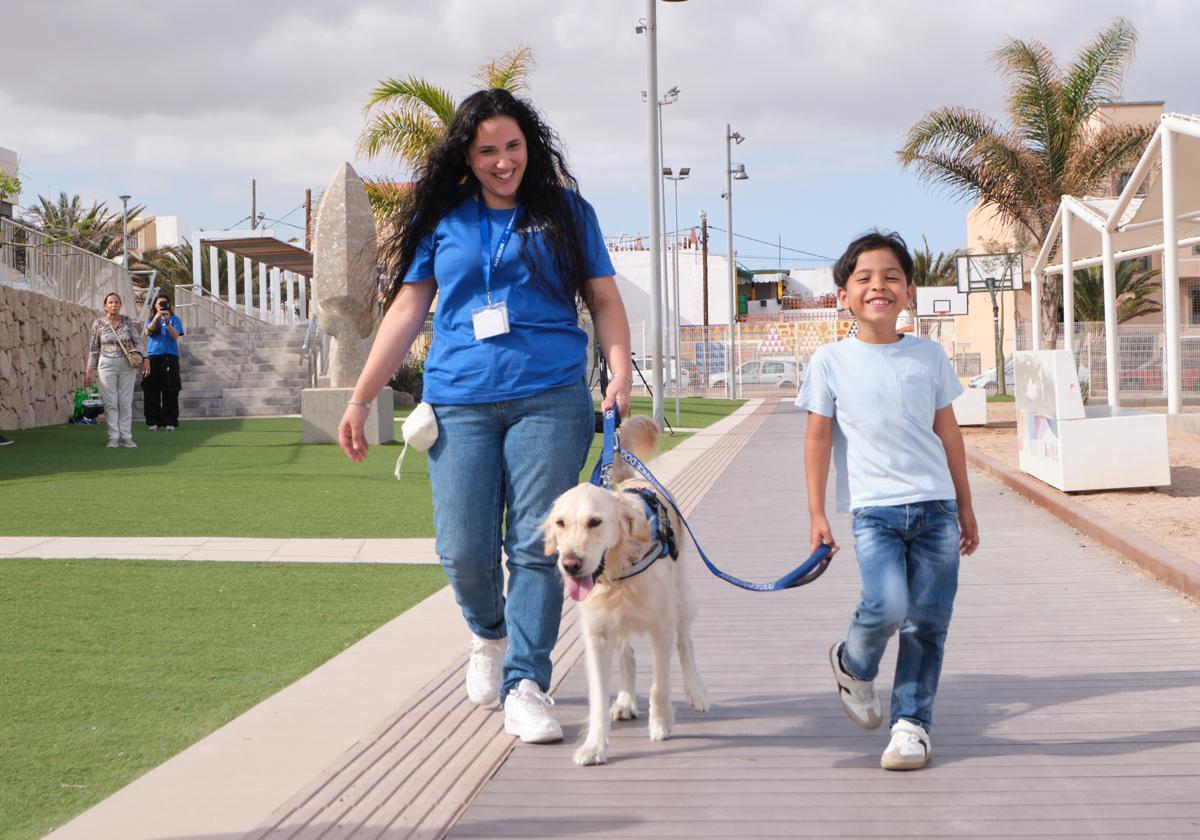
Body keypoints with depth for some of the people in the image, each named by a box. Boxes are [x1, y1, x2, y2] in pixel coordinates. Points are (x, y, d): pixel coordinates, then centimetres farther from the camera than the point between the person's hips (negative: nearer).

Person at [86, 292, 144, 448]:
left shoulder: (128, 321, 1)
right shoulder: (98, 323, 0)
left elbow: (137, 341, 2)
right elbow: (94, 349, 5)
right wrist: (90, 371, 4)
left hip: (127, 365, 1)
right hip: (107, 365, -1)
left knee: (126, 402, 3)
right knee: (110, 402, -2)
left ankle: (126, 437, 7)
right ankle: (113, 438, 2)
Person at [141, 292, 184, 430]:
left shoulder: (174, 319, 8)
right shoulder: (151, 319, 13)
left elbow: (175, 336, -4)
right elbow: (147, 332, -6)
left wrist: (167, 321, -17)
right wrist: (157, 317, -15)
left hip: (169, 357, -1)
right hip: (153, 357, 2)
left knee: (170, 390, -4)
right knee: (152, 390, -1)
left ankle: (169, 421, 0)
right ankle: (153, 421, 6)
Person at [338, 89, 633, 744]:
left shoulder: (565, 213, 11)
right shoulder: (443, 220, 12)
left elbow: (604, 298, 11)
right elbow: (406, 309, 14)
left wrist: (620, 369, -6)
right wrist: (360, 398, 10)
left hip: (550, 399, -1)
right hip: (460, 403, 1)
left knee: (537, 544, -8)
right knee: (464, 551, -2)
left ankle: (524, 686, -5)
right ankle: (489, 635, 29)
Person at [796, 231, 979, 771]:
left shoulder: (928, 356, 7)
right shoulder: (832, 361, 1)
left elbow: (947, 432, 14)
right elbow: (818, 438, 3)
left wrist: (965, 508, 16)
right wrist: (817, 515, -1)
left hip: (935, 506, 3)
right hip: (873, 508, -3)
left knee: (927, 622, 0)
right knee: (886, 607, -20)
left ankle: (912, 721, 13)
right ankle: (853, 666, 12)